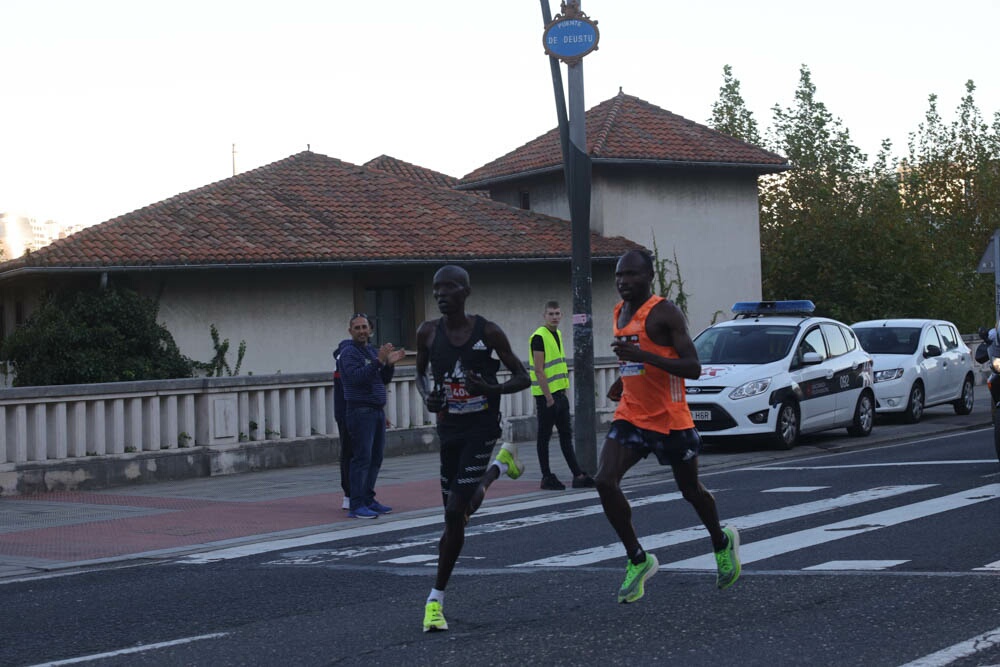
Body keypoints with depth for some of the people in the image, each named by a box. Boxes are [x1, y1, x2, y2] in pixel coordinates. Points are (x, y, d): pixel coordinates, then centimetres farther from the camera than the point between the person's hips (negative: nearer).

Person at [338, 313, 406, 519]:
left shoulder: (373, 350, 18)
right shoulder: (349, 353, -6)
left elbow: (383, 380, 19)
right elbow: (356, 376, -22)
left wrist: (390, 364, 2)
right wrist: (379, 361, -26)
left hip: (378, 409, 8)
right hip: (361, 410, -8)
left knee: (376, 457, 9)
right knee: (362, 457, -13)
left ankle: (368, 499, 15)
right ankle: (356, 505, -15)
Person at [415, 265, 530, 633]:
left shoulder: (488, 332, -11)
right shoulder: (428, 333, -2)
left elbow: (522, 377, -4)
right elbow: (420, 372, 16)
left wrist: (491, 389, -24)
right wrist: (427, 396, -6)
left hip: (482, 427, -4)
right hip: (449, 428, 4)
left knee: (455, 512, -14)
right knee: (455, 516, 11)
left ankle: (437, 598, -2)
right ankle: (499, 465, 40)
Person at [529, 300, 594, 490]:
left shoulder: (557, 334, 14)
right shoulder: (539, 337, -14)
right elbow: (538, 370, -19)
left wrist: (563, 390, 18)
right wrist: (548, 396, -21)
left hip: (559, 393, 9)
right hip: (545, 394, -9)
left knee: (566, 435, 9)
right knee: (544, 437, 0)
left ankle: (578, 476, 9)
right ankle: (547, 478, 5)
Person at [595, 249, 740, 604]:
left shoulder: (665, 312, -15)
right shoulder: (620, 312, 9)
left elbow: (693, 368, -22)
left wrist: (643, 356, -32)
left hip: (670, 419, -6)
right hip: (631, 415, 6)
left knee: (690, 490, 12)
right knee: (605, 481, -14)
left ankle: (722, 542, 41)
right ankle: (638, 560, -2)